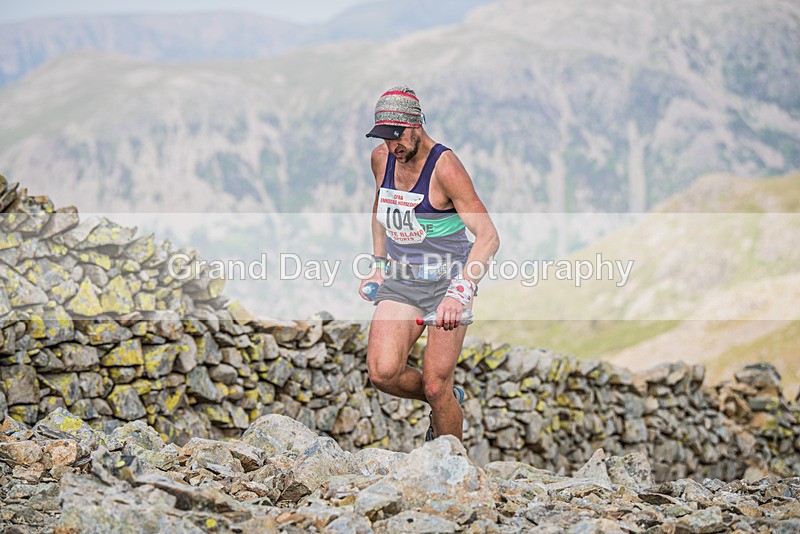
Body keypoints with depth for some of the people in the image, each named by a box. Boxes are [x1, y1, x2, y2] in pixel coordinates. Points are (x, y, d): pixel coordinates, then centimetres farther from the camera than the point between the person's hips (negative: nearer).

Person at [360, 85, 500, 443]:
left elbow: (488, 237, -26)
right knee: (383, 373, -14)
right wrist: (379, 265, 18)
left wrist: (458, 293, -38)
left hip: (448, 279, -5)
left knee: (435, 385, -8)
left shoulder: (444, 166, -19)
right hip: (401, 280, 5)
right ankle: (449, 399, 15)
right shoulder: (381, 158, 2)